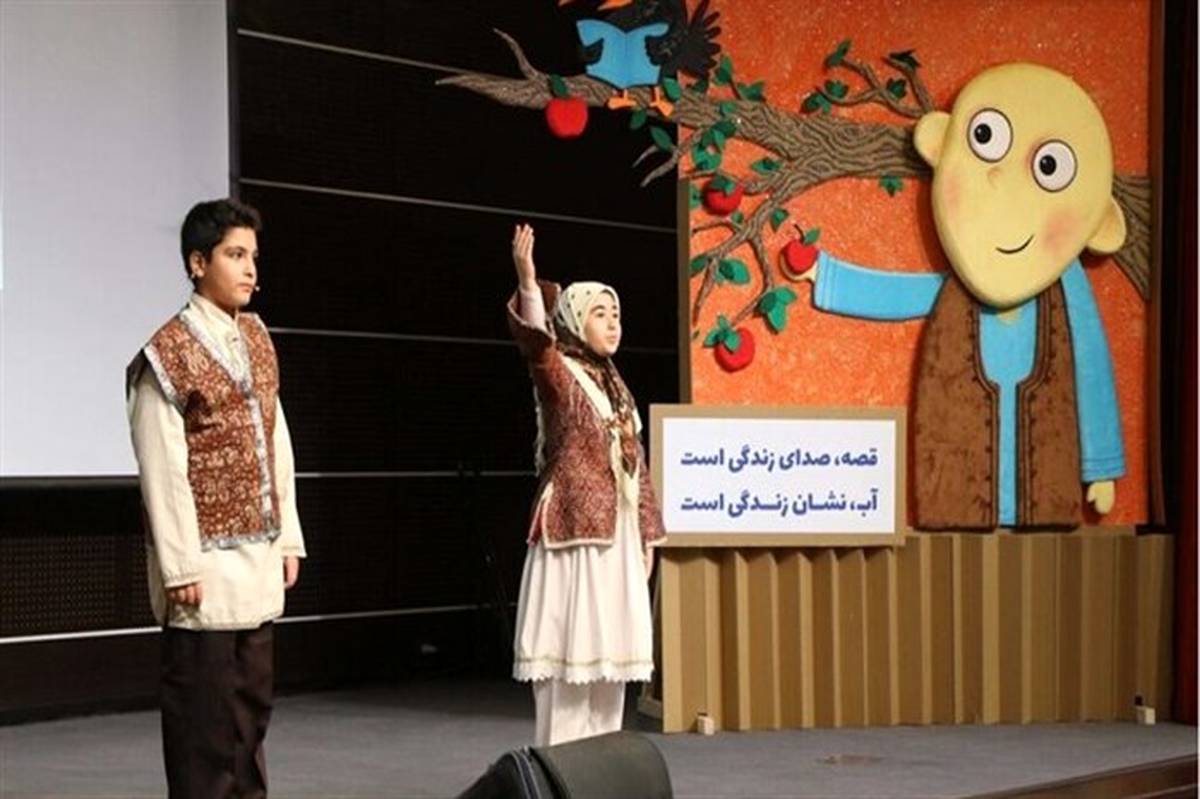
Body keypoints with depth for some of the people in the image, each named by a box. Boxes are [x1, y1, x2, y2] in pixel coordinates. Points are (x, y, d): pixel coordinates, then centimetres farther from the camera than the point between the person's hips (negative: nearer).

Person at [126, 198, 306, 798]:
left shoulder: (256, 338, 11)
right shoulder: (168, 354, -12)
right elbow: (162, 473, -14)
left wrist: (287, 538, 11)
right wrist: (180, 567, -15)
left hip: (259, 558, 7)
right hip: (208, 563, -7)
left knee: (252, 705, 12)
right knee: (204, 714, 0)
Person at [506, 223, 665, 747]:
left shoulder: (614, 385, 16)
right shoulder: (558, 373, -5)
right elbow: (535, 342, -27)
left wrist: (646, 533, 15)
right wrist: (527, 281, -45)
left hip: (617, 537, 7)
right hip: (574, 532, -7)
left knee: (607, 648, 9)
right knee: (572, 646, -7)